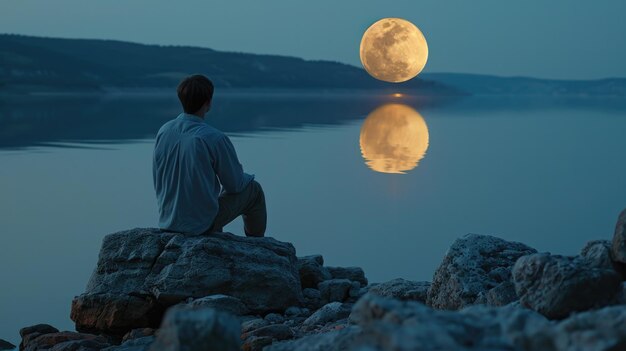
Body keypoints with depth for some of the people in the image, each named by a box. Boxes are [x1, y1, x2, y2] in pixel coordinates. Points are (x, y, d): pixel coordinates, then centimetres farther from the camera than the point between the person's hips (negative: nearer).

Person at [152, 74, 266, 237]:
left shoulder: (163, 131, -5)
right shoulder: (215, 138, -22)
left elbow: (158, 181, 9)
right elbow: (235, 184, -9)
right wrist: (247, 178, 14)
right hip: (202, 224, -6)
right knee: (254, 190, 16)